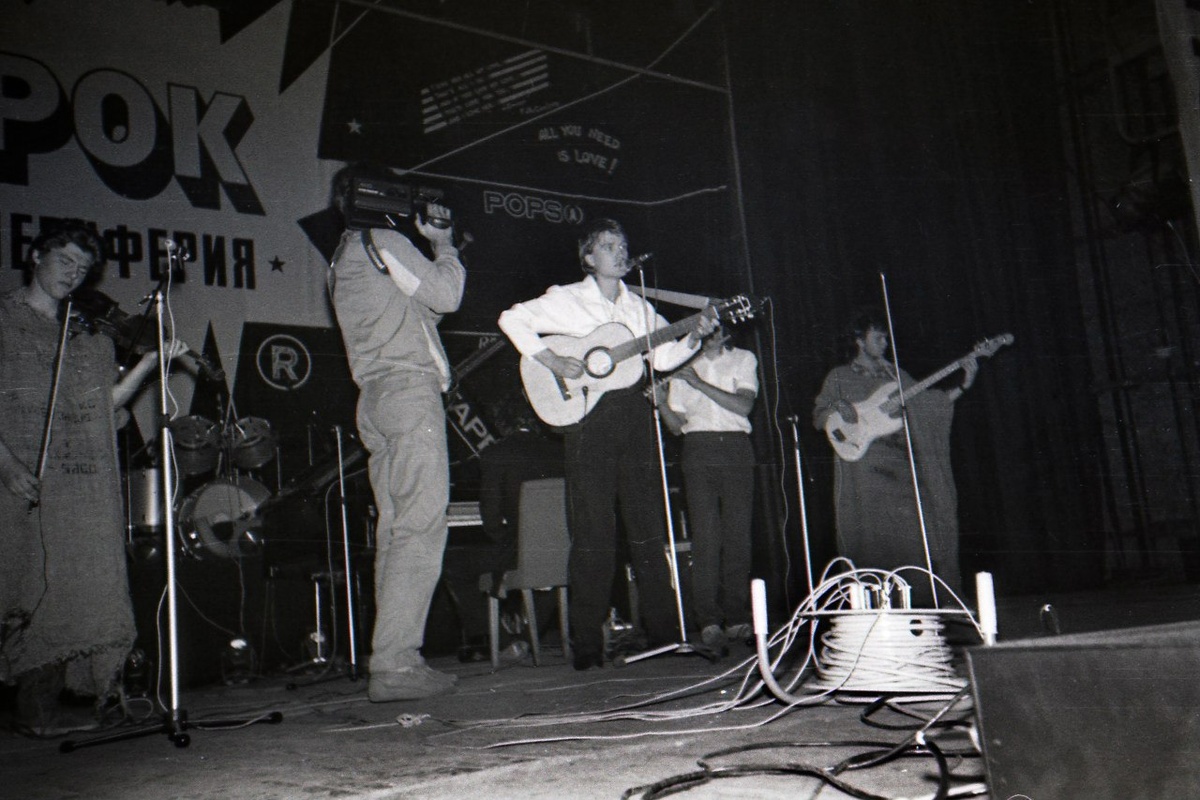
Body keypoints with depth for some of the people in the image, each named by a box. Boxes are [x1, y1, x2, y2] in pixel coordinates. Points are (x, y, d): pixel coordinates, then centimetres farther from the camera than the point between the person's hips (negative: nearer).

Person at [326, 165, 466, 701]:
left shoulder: (342, 258, 26)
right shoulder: (383, 241, -2)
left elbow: (419, 308, 27)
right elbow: (445, 295, -4)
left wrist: (429, 242, 24)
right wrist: (443, 244, 12)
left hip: (374, 397, 10)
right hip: (408, 387, -10)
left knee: (394, 529, 6)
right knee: (420, 526, -13)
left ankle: (392, 658, 5)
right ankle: (394, 665, -17)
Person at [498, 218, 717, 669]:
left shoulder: (638, 306, 16)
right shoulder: (567, 300, 3)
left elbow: (663, 356, 11)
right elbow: (512, 319, -2)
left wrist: (695, 337, -6)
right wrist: (551, 361, -12)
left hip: (633, 413, 5)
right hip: (589, 415, -5)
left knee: (648, 525, 7)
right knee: (593, 533, -4)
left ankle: (664, 632, 15)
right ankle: (587, 645, 2)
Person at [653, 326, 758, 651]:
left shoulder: (743, 359, 12)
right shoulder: (683, 367, 16)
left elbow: (743, 405, -5)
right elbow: (677, 425, 12)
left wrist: (699, 384, -11)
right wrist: (661, 403, -8)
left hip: (736, 450, 0)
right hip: (699, 451, 0)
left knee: (738, 536, -5)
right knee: (706, 536, -10)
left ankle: (736, 620, 1)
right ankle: (708, 622, -14)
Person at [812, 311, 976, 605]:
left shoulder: (896, 375, 18)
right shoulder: (839, 377, 12)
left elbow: (929, 403, 12)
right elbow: (818, 417, 9)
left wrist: (963, 386, 2)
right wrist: (838, 407, -11)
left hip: (896, 468, 2)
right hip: (861, 470, -2)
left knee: (909, 533, -5)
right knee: (867, 537, -5)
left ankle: (916, 600, 0)